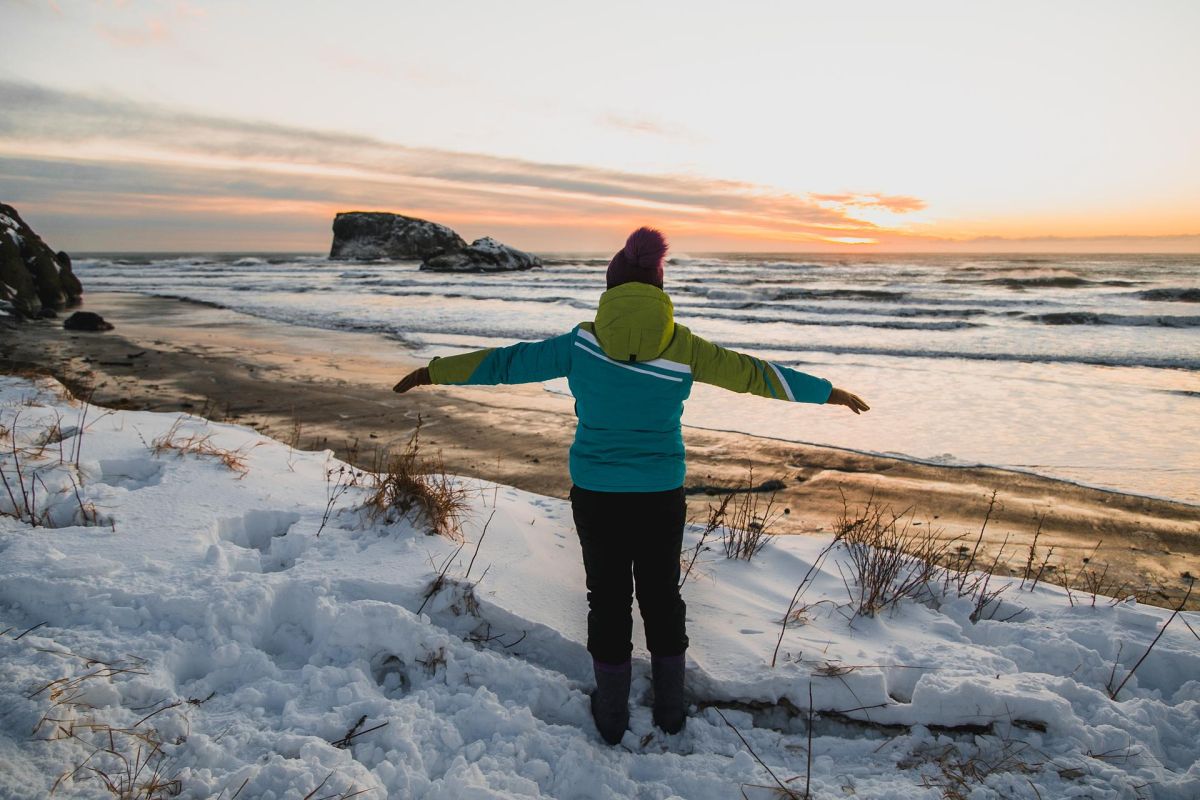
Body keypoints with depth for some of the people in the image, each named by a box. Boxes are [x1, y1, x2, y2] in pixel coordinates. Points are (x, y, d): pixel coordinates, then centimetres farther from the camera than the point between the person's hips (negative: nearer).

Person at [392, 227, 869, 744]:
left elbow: (510, 362, -2)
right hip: (662, 494, 1)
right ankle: (671, 710, 32)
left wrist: (435, 372, 9)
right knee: (661, 595, 17)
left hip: (596, 493, -1)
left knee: (608, 598, 12)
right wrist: (829, 392, 12)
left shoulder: (584, 342, -8)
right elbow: (753, 373, 0)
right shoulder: (682, 347, -7)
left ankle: (611, 717, 27)